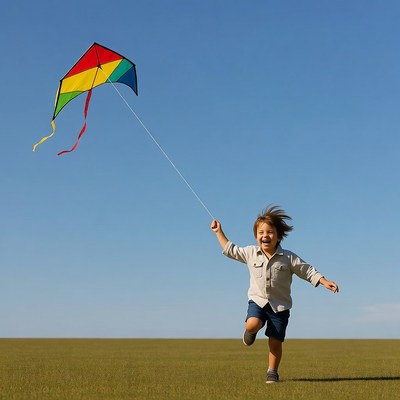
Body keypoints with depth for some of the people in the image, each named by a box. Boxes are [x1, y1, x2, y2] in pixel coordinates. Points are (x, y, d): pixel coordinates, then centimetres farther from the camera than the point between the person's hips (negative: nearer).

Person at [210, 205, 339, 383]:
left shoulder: (288, 258, -6)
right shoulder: (250, 253, 0)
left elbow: (308, 272, -2)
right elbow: (230, 250, 15)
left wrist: (326, 282, -13)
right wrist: (219, 232, 14)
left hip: (280, 305, -1)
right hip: (257, 300, 1)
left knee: (275, 341, -1)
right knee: (252, 324, -28)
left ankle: (272, 372, 20)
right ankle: (251, 332, 10)